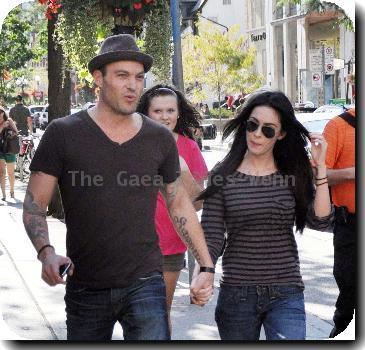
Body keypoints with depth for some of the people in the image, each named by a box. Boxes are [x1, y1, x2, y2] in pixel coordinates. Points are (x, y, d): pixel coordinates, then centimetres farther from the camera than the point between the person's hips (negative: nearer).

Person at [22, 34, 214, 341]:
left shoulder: (160, 139, 4)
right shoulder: (63, 134, -3)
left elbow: (180, 204, 14)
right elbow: (34, 203, -2)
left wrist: (206, 266, 9)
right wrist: (46, 252, -20)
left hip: (145, 284, 0)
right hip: (84, 289, 0)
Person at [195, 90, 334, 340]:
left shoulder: (293, 175, 3)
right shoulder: (223, 176, 0)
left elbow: (321, 222, -9)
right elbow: (212, 237, -3)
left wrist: (320, 168, -11)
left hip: (286, 294, 0)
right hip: (237, 293, 0)